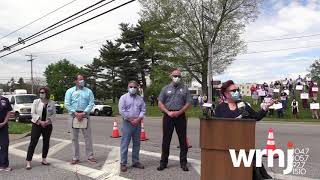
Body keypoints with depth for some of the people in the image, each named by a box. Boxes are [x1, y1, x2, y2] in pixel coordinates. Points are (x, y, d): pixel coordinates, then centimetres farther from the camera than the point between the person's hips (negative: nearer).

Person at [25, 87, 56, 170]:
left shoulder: (52, 103, 2)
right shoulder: (36, 102, -2)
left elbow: (53, 114, 2)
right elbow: (33, 113, -6)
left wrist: (47, 121, -13)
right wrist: (40, 121, -16)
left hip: (48, 125, 2)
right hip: (36, 125, -2)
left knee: (46, 142, 9)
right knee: (33, 143, -4)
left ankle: (44, 159, 22)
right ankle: (28, 161, 2)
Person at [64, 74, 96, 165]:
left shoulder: (88, 91, 7)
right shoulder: (70, 91, 6)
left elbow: (91, 103, -2)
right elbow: (67, 104, -3)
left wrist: (83, 113, -14)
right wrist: (76, 113, -14)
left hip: (85, 115, 0)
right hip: (73, 115, 0)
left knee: (88, 136, 3)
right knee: (74, 137, 6)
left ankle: (90, 156, 13)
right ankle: (76, 157, 16)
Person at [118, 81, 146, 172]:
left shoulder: (140, 99, 12)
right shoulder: (123, 97, 0)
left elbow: (143, 110, 6)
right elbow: (121, 110, -9)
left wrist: (138, 119, -10)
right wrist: (130, 120, -12)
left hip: (137, 123, 4)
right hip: (127, 123, -4)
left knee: (136, 143, 10)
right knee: (125, 143, -3)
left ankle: (135, 161, 20)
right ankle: (123, 163, 4)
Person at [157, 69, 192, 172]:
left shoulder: (184, 88, 7)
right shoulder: (166, 88, 7)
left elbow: (188, 103, 1)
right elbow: (160, 103, 4)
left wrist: (179, 112, -11)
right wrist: (168, 112, -10)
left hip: (180, 116, 0)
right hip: (168, 116, 0)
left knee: (183, 140, 4)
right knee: (166, 140, 6)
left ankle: (183, 162, 16)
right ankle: (163, 162, 16)